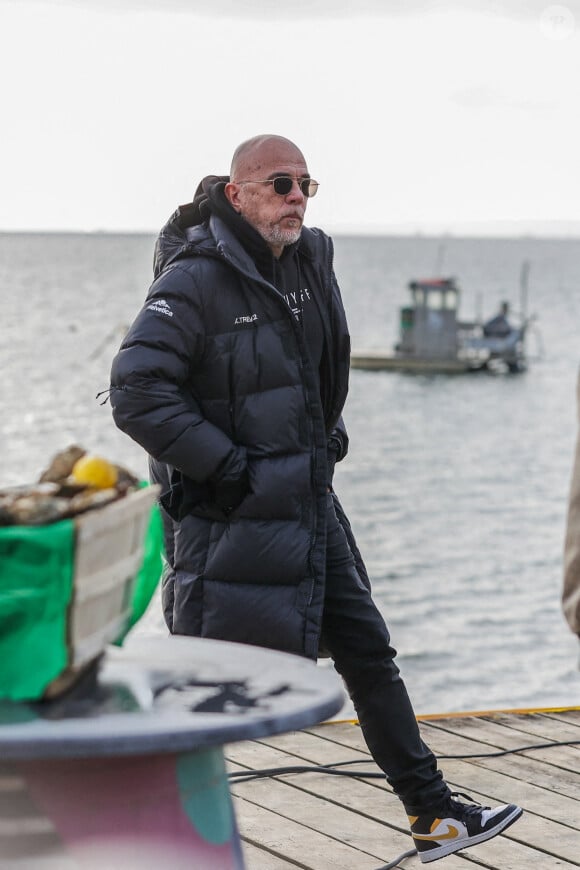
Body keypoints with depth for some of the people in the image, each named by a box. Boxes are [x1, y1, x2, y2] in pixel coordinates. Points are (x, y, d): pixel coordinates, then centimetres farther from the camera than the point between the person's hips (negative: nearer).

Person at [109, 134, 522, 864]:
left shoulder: (310, 260, 7)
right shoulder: (195, 282, -18)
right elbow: (136, 394, -25)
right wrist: (228, 466, -22)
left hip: (308, 503, 8)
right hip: (231, 515, -8)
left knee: (369, 653, 11)